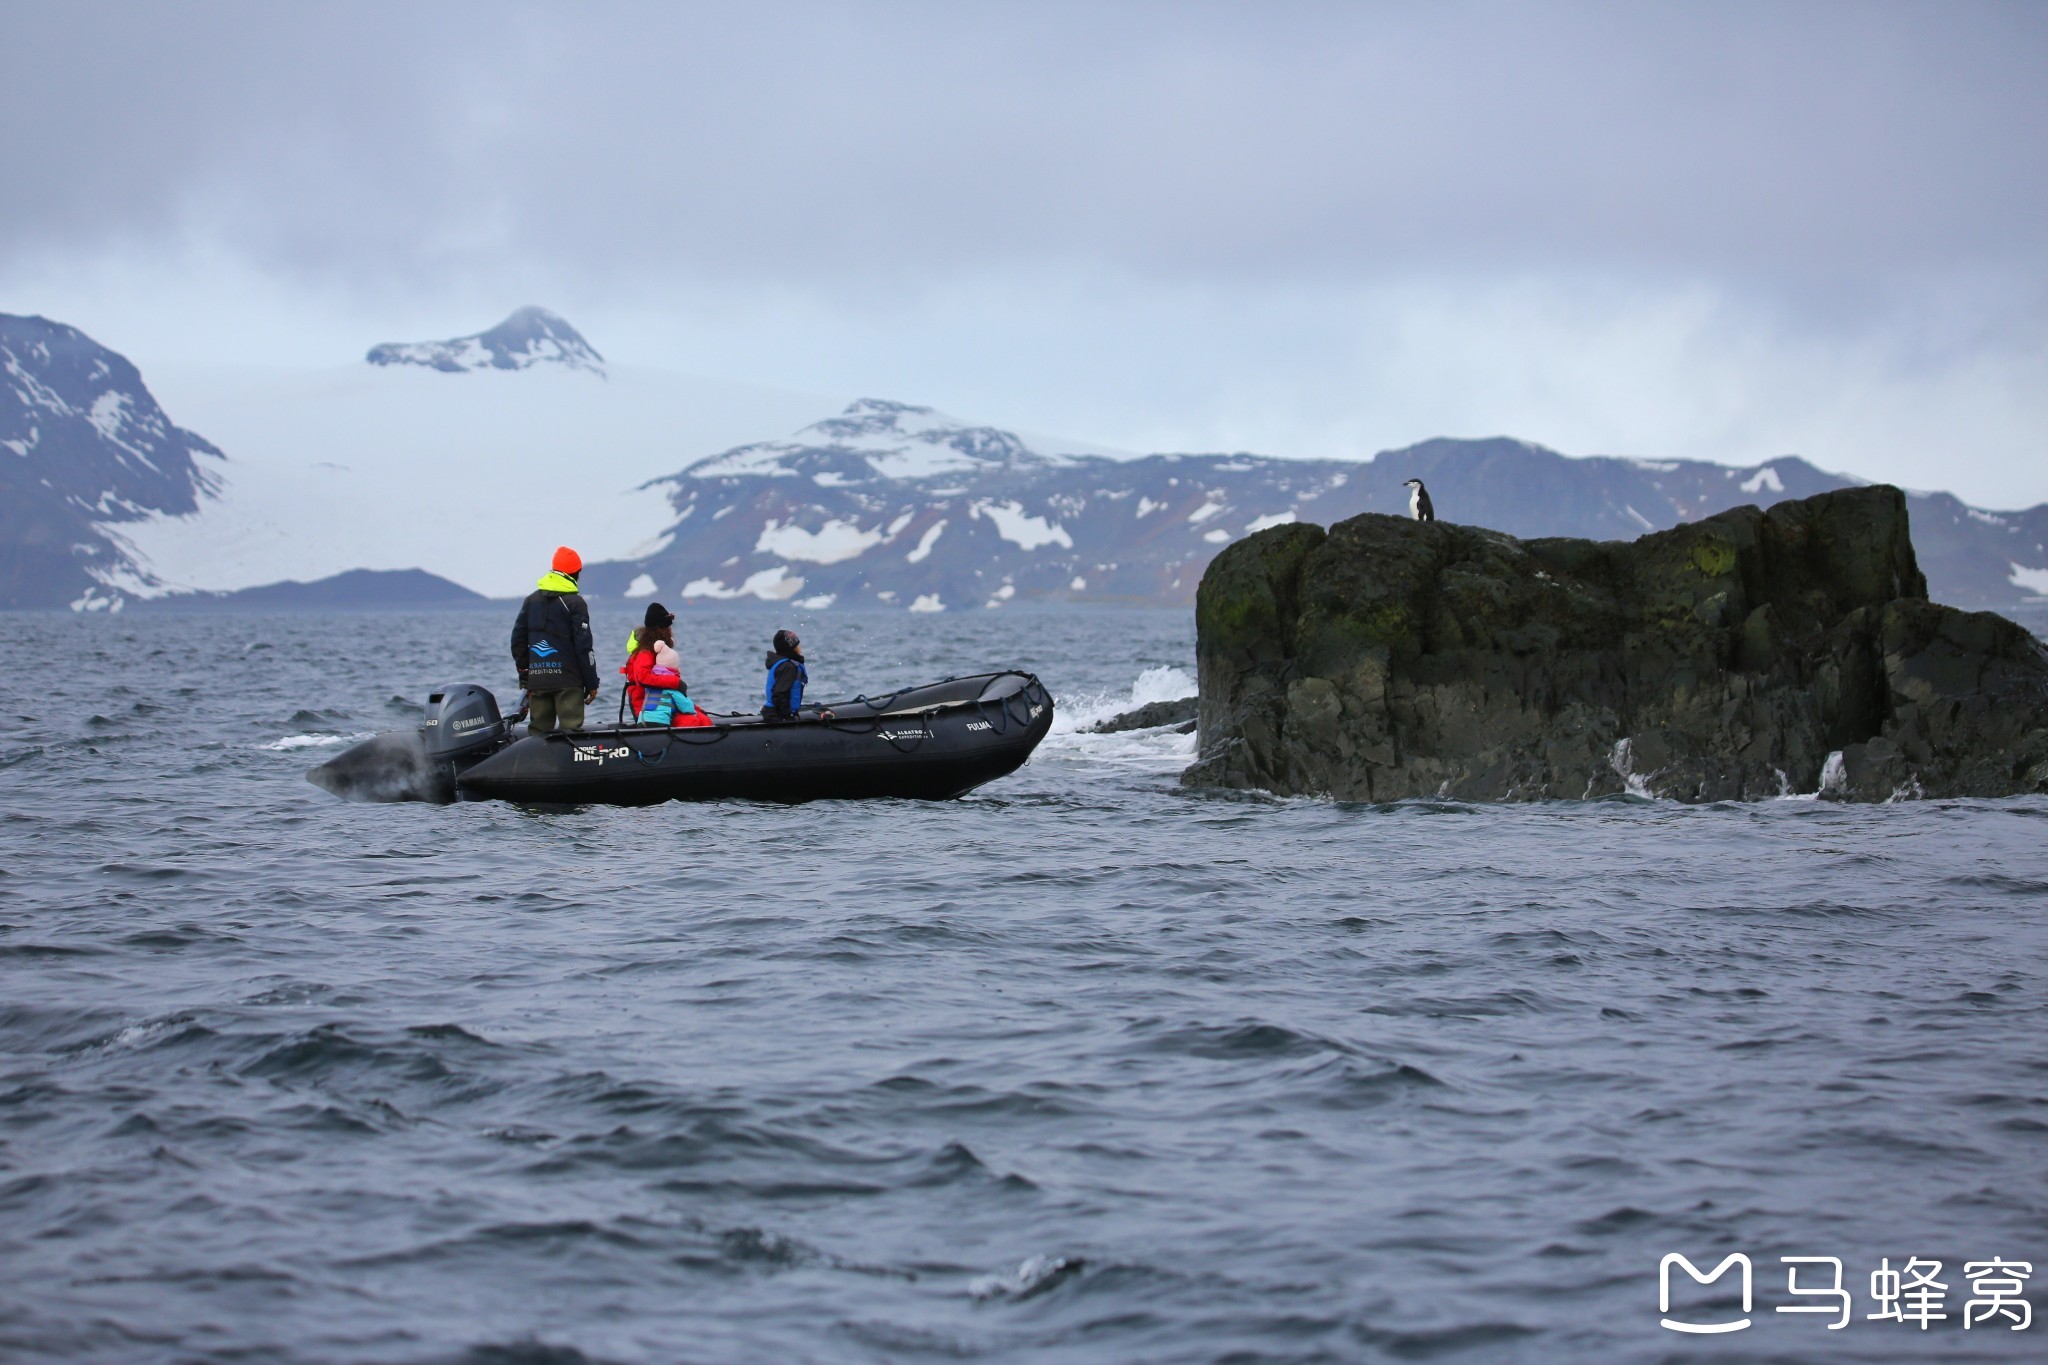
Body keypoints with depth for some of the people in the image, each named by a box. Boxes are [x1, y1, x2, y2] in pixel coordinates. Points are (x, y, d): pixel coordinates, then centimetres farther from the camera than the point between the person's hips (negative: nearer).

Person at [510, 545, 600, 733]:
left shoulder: (531, 600, 12)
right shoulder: (575, 603, -5)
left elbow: (518, 640, 14)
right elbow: (584, 645, -8)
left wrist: (524, 676, 20)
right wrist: (592, 683, -2)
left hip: (537, 680, 5)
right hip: (567, 679, -5)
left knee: (538, 732, 8)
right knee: (570, 731, -8)